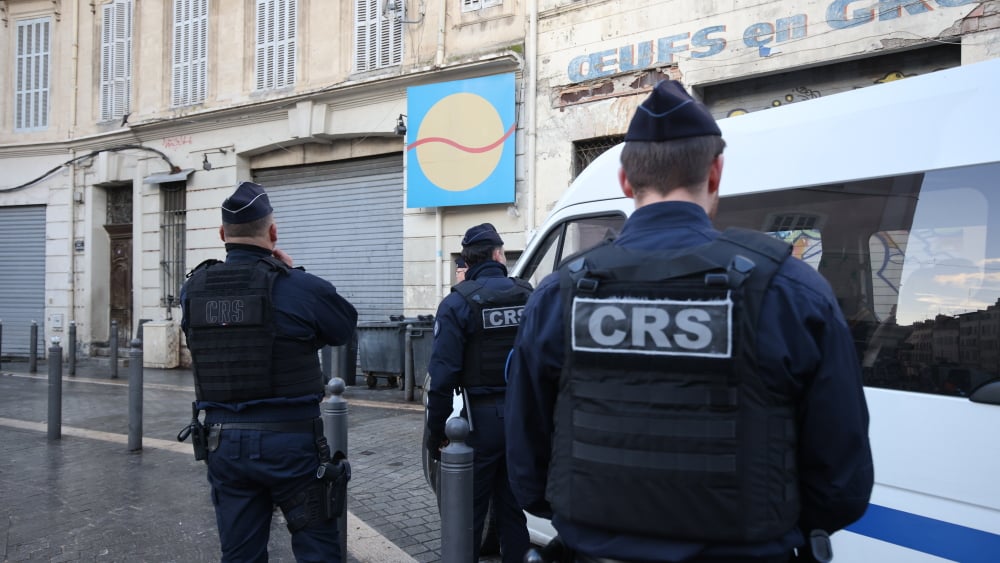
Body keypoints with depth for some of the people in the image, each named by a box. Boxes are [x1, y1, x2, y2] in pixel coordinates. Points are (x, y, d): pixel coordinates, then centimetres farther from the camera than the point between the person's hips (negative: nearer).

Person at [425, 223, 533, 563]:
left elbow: (443, 374, -14)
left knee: (470, 511, 8)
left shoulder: (458, 303, -9)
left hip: (482, 417, -4)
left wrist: (436, 430, -6)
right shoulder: (528, 297, 1)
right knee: (512, 509, 17)